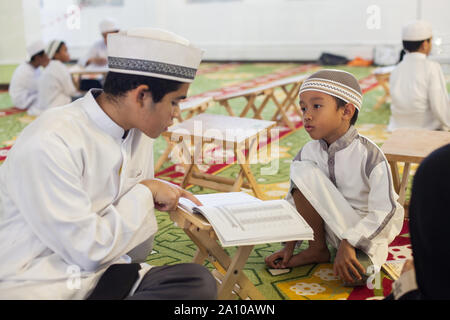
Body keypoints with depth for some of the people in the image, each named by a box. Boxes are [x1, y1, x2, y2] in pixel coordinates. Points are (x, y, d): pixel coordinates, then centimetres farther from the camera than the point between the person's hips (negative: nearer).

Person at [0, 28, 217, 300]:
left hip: (101, 274, 8)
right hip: (37, 285, -8)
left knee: (199, 281, -16)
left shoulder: (139, 133, 3)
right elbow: (88, 250, -21)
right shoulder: (48, 144, -22)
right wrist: (145, 193, -12)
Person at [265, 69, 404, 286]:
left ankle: (368, 256, 1)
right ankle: (317, 248, -7)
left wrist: (348, 243, -29)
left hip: (368, 230, -4)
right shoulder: (308, 152, -6)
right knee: (302, 170, -20)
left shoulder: (368, 154, -20)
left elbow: (384, 211, -22)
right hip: (334, 227, 5)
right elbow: (294, 200, -1)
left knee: (353, 277, -36)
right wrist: (289, 246, -6)